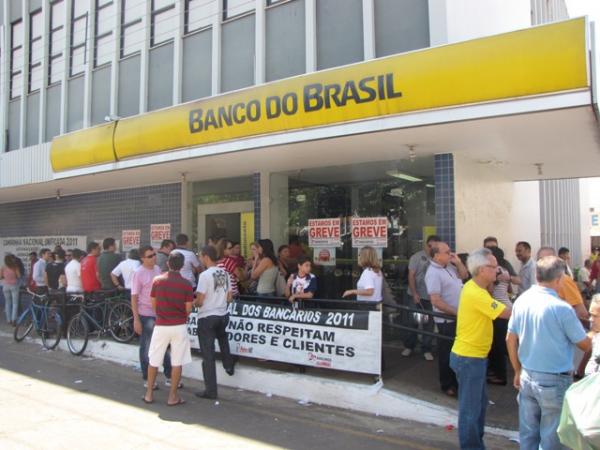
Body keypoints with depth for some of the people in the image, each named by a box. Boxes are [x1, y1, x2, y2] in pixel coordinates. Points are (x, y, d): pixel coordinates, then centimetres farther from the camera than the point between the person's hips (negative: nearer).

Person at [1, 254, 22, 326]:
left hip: (6, 286, 3)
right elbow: (19, 276, -9)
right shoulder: (16, 267, -12)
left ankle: (9, 320, 17)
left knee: (7, 303, 15)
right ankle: (13, 320, -7)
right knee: (15, 303, 3)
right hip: (14, 286, -3)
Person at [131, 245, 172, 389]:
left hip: (160, 314, 6)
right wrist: (136, 319, -15)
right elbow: (134, 298, -12)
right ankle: (147, 380, 20)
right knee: (146, 348, 7)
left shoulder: (157, 269, 5)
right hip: (146, 315, -6)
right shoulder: (139, 273, -13)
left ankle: (169, 377, 23)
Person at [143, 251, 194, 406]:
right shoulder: (186, 284, -7)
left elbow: (153, 304, 4)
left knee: (153, 361, 14)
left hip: (161, 325, 2)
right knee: (177, 362, 6)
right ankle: (173, 396, 11)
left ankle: (149, 393, 23)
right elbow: (188, 309, -5)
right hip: (179, 326, -2)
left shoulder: (157, 280, -2)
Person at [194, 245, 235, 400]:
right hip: (223, 315, 6)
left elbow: (199, 301, -17)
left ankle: (211, 390, 7)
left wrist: (192, 302, 4)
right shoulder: (225, 273, 3)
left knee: (208, 355, 2)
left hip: (207, 317, -6)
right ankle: (229, 366, 40)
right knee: (222, 337, 37)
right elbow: (229, 298, 8)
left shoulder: (205, 275, -16)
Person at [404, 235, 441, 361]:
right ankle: (409, 346, 27)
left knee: (429, 324, 8)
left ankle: (426, 349, 21)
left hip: (431, 297, 1)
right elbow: (411, 276, -7)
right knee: (414, 322, 11)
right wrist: (414, 294, -13)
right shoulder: (417, 257, -5)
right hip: (418, 296, -1)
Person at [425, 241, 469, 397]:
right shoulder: (433, 273, -22)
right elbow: (436, 301, -26)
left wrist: (458, 262, 0)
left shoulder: (449, 266, 6)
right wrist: (455, 312, -22)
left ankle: (456, 380, 38)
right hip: (447, 319, -9)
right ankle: (448, 385, 22)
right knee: (447, 353, 6)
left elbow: (464, 275, 19)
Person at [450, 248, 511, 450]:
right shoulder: (476, 294, -25)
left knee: (480, 402, 23)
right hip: (469, 358, -10)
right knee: (470, 407, 5)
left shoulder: (474, 287, 7)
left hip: (475, 356, 10)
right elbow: (507, 313, -23)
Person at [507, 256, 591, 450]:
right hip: (554, 381, -5)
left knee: (528, 434, 17)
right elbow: (585, 345, -6)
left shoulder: (521, 301, -2)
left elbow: (510, 340, 6)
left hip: (527, 377, 5)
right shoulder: (561, 308, -19)